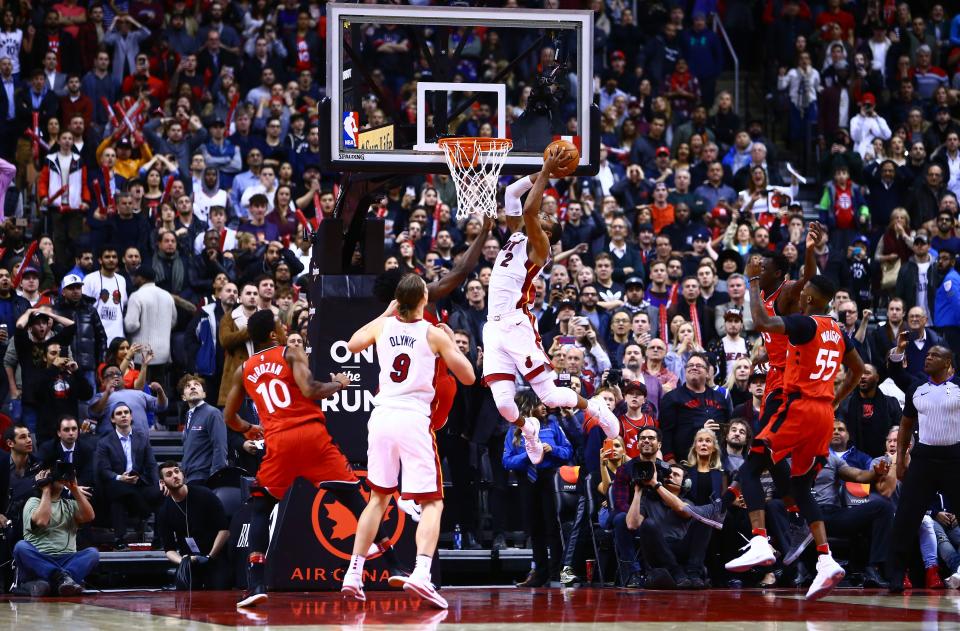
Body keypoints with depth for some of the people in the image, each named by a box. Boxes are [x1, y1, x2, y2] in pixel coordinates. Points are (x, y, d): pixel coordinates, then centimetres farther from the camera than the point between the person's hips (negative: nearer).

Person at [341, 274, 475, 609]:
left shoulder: (383, 326, 6)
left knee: (379, 497, 20)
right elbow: (468, 377, 2)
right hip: (413, 419, -4)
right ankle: (421, 574, -23)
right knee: (432, 503, -1)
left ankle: (353, 574, 16)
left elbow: (352, 345, 27)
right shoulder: (434, 334, -4)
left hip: (382, 417, 4)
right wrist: (452, 342, 16)